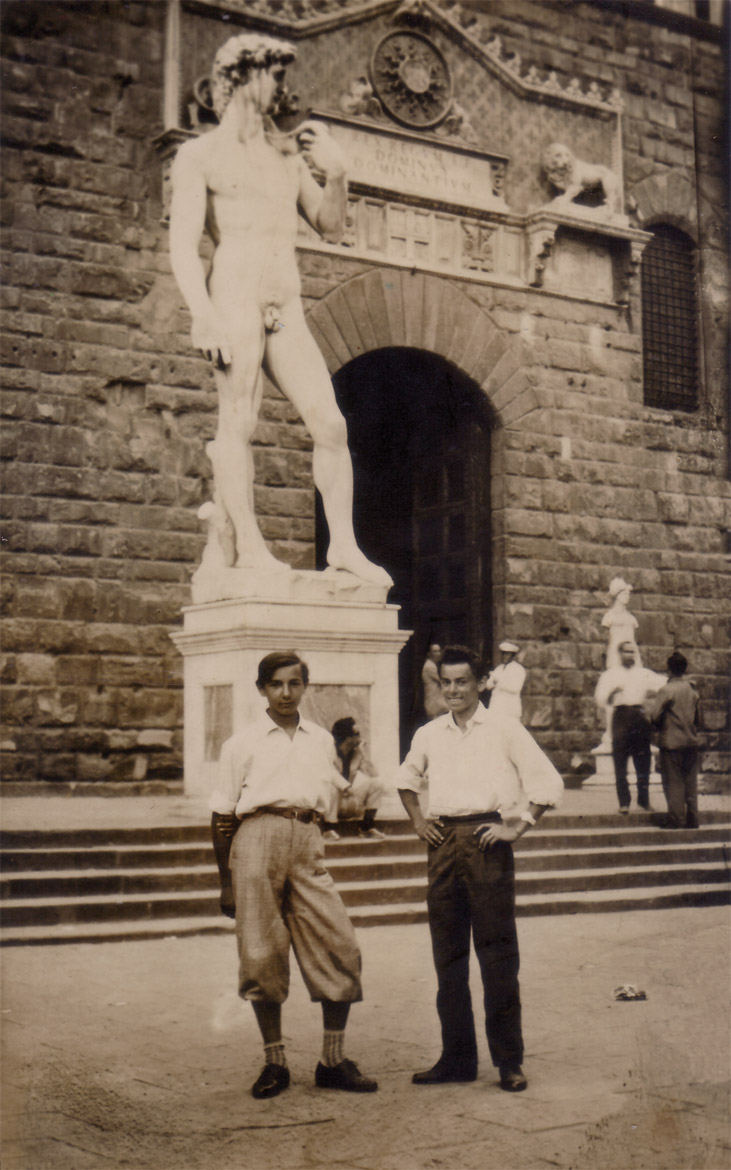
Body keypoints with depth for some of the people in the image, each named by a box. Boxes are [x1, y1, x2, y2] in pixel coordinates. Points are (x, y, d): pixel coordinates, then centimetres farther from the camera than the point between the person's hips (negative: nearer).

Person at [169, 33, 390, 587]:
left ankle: (343, 543, 0)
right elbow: (183, 245, -3)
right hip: (234, 297, -5)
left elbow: (331, 226, 23)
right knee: (239, 420, -12)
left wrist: (336, 173, 5)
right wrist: (204, 318, -17)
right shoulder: (201, 155, 7)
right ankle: (247, 546, -8)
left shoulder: (289, 152, 22)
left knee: (331, 423, -5)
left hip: (288, 310, 5)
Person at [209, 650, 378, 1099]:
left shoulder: (322, 740, 17)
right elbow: (223, 817, 9)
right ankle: (275, 1062, 13)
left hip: (307, 843, 3)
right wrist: (226, 883, 7)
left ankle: (334, 1061, 7)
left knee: (339, 947, -5)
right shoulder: (242, 744, 8)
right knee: (261, 953, -1)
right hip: (258, 837, -2)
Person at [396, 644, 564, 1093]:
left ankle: (509, 1060, 5)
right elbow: (407, 778, 31)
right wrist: (417, 818, 15)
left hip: (487, 840, -4)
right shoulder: (429, 735, 13)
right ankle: (457, 1057, 16)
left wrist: (517, 827, -8)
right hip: (442, 842, 5)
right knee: (448, 953, 8)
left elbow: (549, 782, -2)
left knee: (498, 953, -3)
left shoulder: (504, 729, 0)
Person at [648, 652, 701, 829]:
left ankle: (676, 819, 0)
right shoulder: (692, 690, 6)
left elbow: (653, 716, -15)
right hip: (691, 741, 6)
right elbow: (698, 718, 13)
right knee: (690, 781, 9)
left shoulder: (666, 690, -12)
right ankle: (692, 819, 12)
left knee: (673, 782, -1)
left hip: (672, 741, -6)